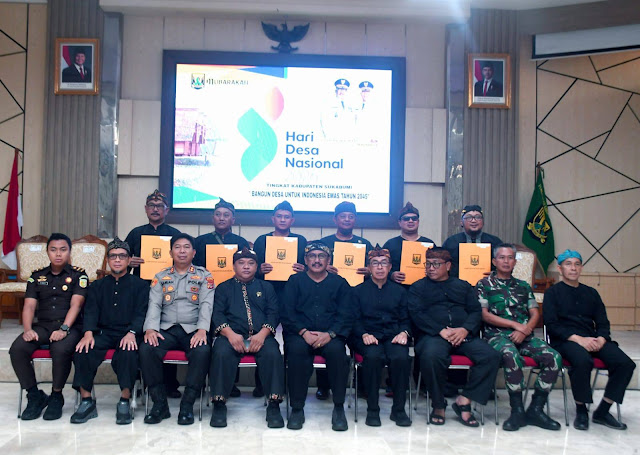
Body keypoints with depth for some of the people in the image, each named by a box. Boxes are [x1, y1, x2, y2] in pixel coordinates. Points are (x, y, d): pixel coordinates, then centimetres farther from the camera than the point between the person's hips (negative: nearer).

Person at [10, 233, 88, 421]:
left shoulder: (78, 275, 5)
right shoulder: (37, 276, 16)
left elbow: (76, 304, -8)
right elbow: (29, 306, 7)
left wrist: (64, 329, -23)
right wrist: (28, 329, -12)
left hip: (69, 326, -4)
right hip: (42, 326, 4)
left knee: (60, 350, -35)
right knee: (17, 349, -24)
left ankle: (56, 396, -10)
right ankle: (35, 396, -5)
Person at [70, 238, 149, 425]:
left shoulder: (140, 285, 13)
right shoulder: (98, 286, 21)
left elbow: (141, 312, 0)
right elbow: (91, 310, 7)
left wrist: (132, 333, -20)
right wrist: (88, 332, -14)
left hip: (128, 334, -3)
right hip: (103, 332, 3)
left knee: (128, 353, -35)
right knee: (82, 351, -27)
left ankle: (125, 402, -23)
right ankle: (86, 401, -17)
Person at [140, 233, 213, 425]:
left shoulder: (204, 276, 11)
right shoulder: (161, 277, 17)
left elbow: (206, 305, -1)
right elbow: (154, 305, 5)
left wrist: (202, 330, -18)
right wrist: (150, 329, -14)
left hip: (193, 330, -2)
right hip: (166, 330, 2)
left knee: (203, 351, -34)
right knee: (146, 349, -28)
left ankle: (187, 405, -21)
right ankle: (160, 403, -15)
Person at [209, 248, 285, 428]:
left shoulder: (266, 287, 23)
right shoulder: (223, 288, 20)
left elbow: (273, 313, 9)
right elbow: (217, 314, 4)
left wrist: (263, 334, -12)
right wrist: (230, 334, -16)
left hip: (261, 336, 1)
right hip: (232, 335, 0)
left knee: (272, 354, -32)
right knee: (221, 353, -33)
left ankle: (274, 405, -24)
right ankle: (219, 404, -22)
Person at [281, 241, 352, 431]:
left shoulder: (339, 283, 14)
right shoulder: (295, 281, 14)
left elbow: (345, 317, 5)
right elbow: (287, 314, 4)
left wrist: (329, 334, -14)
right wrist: (304, 332, -13)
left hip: (330, 336, 0)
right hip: (300, 334, 0)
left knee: (336, 350, -33)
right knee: (296, 349, -33)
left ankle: (339, 408, -18)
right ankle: (297, 408, -21)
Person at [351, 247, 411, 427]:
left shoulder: (399, 291, 20)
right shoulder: (358, 290, 15)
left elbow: (406, 319, 15)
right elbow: (355, 319, 6)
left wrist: (404, 332, -7)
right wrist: (364, 334, -13)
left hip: (393, 336, 2)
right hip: (368, 336, -1)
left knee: (401, 357, -32)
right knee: (373, 356, -35)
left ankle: (398, 409, -15)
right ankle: (372, 410, -21)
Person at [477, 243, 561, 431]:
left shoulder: (524, 286, 22)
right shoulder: (485, 284, 9)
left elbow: (535, 314, 13)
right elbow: (484, 315, -2)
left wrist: (525, 329, -9)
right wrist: (516, 324, -8)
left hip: (525, 335, 5)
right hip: (497, 335, -4)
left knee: (554, 357, -22)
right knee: (512, 355, -38)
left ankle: (536, 409, -12)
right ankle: (517, 410, -24)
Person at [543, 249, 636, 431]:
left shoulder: (591, 293, 21)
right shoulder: (553, 292, 7)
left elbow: (603, 323, 16)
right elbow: (552, 325, -4)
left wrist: (601, 339, -8)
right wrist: (577, 339, -17)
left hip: (592, 339, 5)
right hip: (565, 340, -5)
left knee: (625, 363, -20)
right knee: (583, 361, -37)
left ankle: (602, 411, -7)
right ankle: (581, 411, -15)